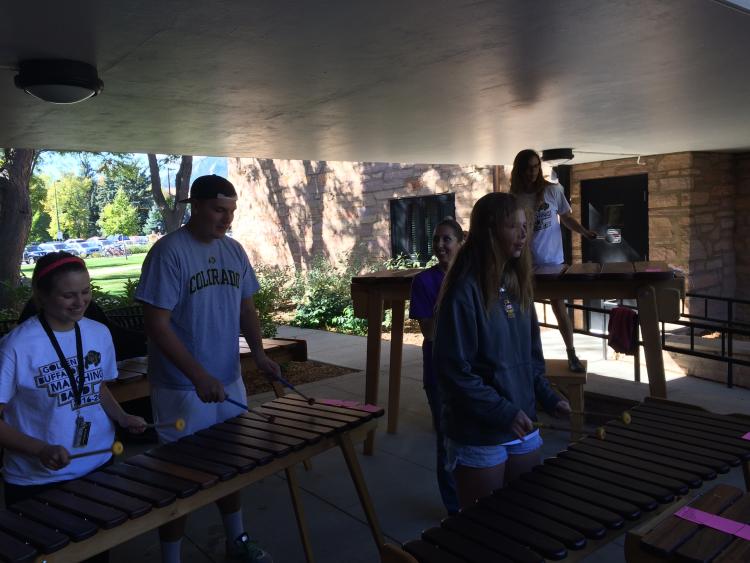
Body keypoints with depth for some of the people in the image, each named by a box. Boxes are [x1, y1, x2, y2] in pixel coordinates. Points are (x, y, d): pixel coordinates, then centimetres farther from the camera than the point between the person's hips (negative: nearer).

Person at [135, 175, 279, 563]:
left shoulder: (235, 251, 5)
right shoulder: (168, 252, -15)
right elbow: (155, 323, -19)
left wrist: (258, 352, -3)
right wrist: (198, 376, -26)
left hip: (230, 382, 7)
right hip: (181, 391, -6)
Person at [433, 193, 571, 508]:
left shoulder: (517, 285, 5)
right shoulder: (464, 291, -18)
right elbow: (453, 369, -19)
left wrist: (547, 398, 1)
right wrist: (503, 412, -20)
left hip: (523, 430, 7)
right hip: (477, 438, -6)